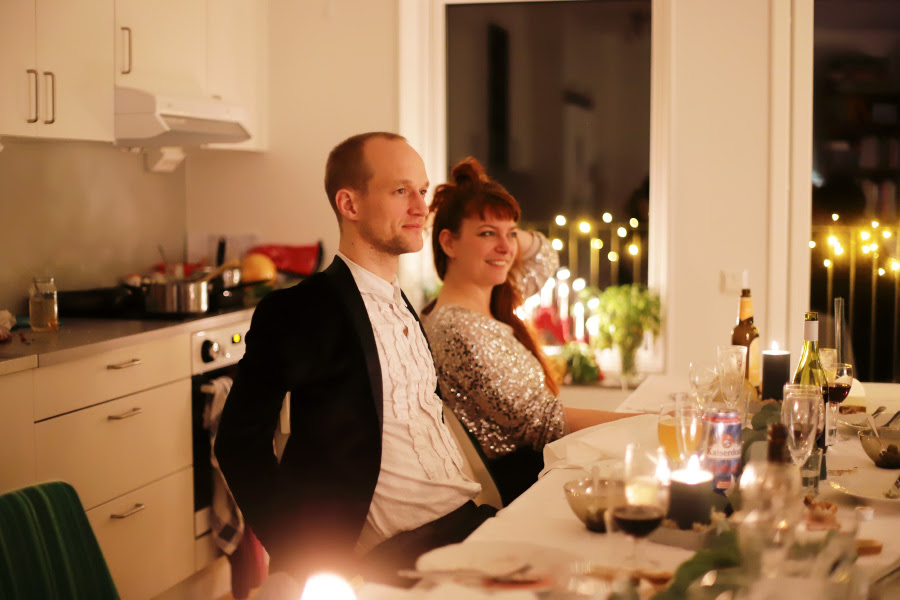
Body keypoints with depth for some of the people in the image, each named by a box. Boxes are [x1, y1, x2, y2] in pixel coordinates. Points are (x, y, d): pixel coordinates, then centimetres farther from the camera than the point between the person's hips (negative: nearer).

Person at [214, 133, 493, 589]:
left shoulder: (405, 309, 19)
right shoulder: (295, 311, -6)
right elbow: (240, 442, -9)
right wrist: (303, 560, -16)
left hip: (466, 517, 8)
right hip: (389, 551, -8)